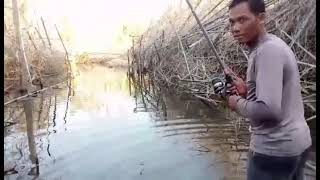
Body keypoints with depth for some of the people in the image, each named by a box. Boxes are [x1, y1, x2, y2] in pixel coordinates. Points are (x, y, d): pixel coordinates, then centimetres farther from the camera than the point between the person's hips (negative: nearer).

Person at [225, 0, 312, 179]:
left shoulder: (267, 50, -21)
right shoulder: (276, 45, 9)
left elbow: (269, 109, -30)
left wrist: (238, 102, -13)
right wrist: (248, 92, 2)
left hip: (275, 149, -9)